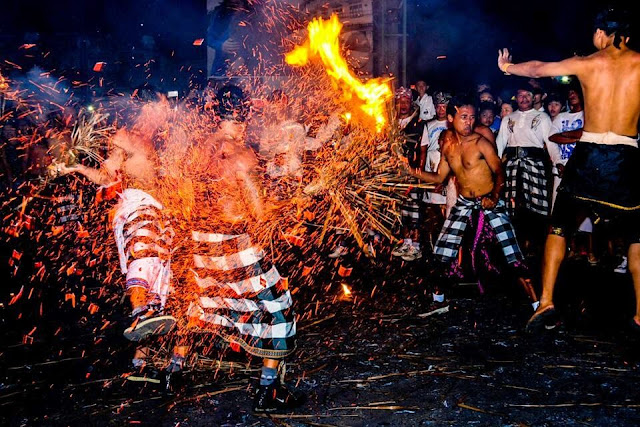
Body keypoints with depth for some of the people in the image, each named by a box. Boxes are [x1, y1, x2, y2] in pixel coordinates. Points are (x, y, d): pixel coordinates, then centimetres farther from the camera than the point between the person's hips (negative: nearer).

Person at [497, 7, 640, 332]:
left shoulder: (587, 63, 4)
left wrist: (507, 67, 32)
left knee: (559, 228, 13)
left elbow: (537, 69, 16)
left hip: (588, 156, 0)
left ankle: (546, 302, 3)